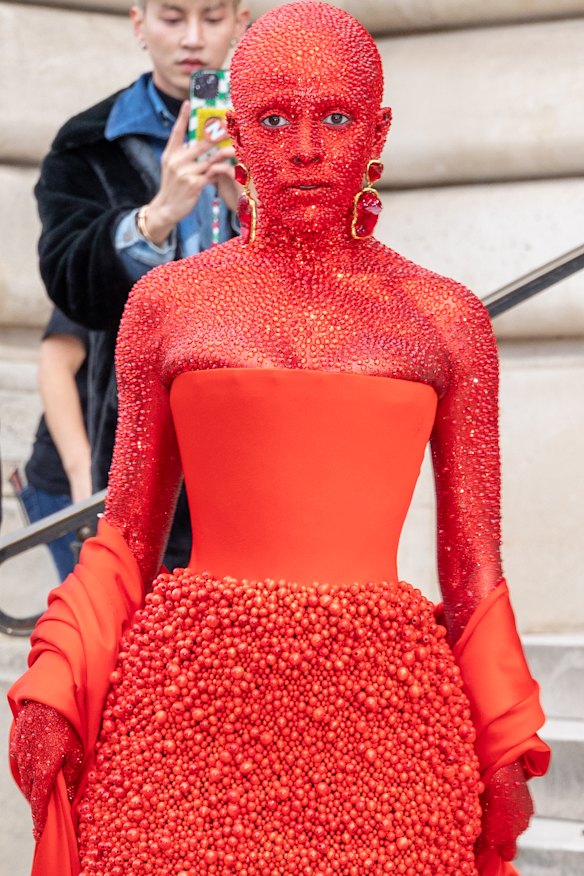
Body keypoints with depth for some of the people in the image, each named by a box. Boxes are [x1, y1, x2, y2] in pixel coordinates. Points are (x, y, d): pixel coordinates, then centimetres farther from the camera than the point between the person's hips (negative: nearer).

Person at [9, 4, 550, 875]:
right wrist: (50, 697, -2)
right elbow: (127, 539, 11)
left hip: (380, 715, 0)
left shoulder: (445, 319, 8)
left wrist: (505, 754, 3)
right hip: (193, 704, 0)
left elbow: (473, 565, 10)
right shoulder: (169, 304, 8)